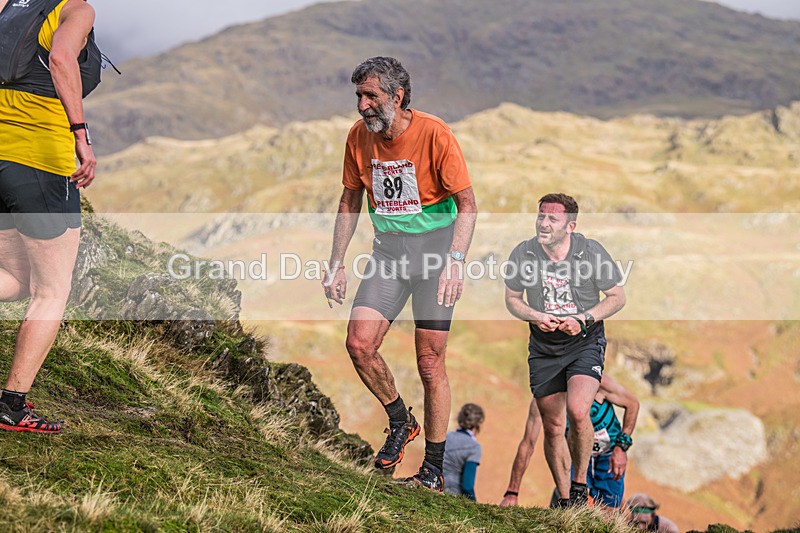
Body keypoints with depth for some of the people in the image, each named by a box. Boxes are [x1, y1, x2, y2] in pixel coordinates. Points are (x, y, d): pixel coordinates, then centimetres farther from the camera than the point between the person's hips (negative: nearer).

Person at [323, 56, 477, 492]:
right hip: (388, 248, 4)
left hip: (435, 244, -4)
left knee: (430, 362, -4)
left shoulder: (434, 134, -15)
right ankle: (401, 422, 15)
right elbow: (350, 202, 11)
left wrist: (456, 260, -26)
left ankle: (433, 468, 10)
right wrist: (336, 263, 6)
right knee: (359, 343, -12)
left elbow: (467, 203, -12)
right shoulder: (359, 136, -1)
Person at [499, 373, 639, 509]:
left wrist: (621, 446, -22)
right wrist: (512, 493, -22)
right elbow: (527, 445, -20)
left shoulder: (597, 381, -27)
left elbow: (633, 404, -12)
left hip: (609, 457, -1)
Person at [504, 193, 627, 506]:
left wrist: (583, 319, -17)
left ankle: (580, 483, -2)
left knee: (578, 412, -24)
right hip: (543, 349, 3)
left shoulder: (592, 252, -13)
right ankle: (565, 501, 22)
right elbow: (512, 298, 7)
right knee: (552, 426, 6)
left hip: (585, 343, -3)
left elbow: (617, 297, -2)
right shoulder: (522, 254, -9)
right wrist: (536, 317, -13)